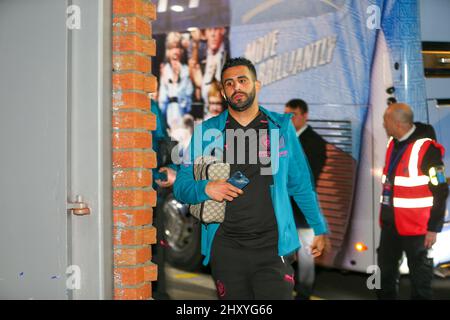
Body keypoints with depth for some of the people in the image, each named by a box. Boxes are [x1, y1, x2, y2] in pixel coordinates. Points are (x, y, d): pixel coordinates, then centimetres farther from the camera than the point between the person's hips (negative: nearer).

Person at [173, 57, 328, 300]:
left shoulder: (281, 127, 7)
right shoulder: (207, 131, 6)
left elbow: (301, 184, 12)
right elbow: (181, 186, 6)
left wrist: (320, 229, 11)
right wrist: (206, 188, -13)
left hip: (271, 245, -1)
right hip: (226, 248, 1)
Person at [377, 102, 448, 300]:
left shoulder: (426, 149, -17)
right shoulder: (393, 143, 8)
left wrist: (433, 227, -14)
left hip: (415, 225, -8)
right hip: (390, 222, 8)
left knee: (419, 275, 6)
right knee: (386, 270, 17)